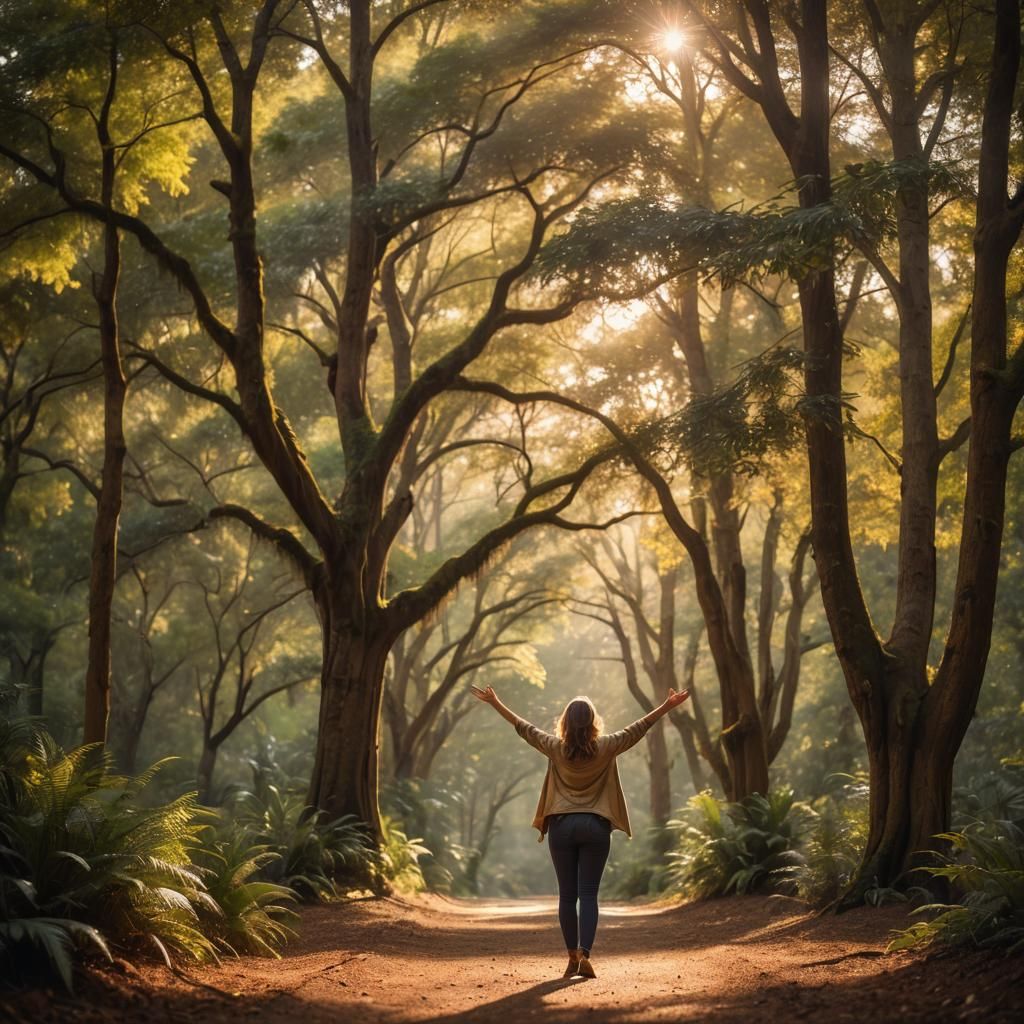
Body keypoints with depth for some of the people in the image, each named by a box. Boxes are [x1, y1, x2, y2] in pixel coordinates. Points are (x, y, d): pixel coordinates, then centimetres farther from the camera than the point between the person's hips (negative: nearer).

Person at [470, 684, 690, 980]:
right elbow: (638, 728, -2)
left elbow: (523, 727, 5)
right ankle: (584, 955, -15)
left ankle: (572, 957, 10)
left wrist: (494, 702, 14)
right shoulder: (605, 748, -6)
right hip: (595, 826, -1)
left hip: (562, 826, 1)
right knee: (588, 894, -2)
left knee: (567, 895, 7)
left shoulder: (556, 748, -4)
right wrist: (667, 706, 4)